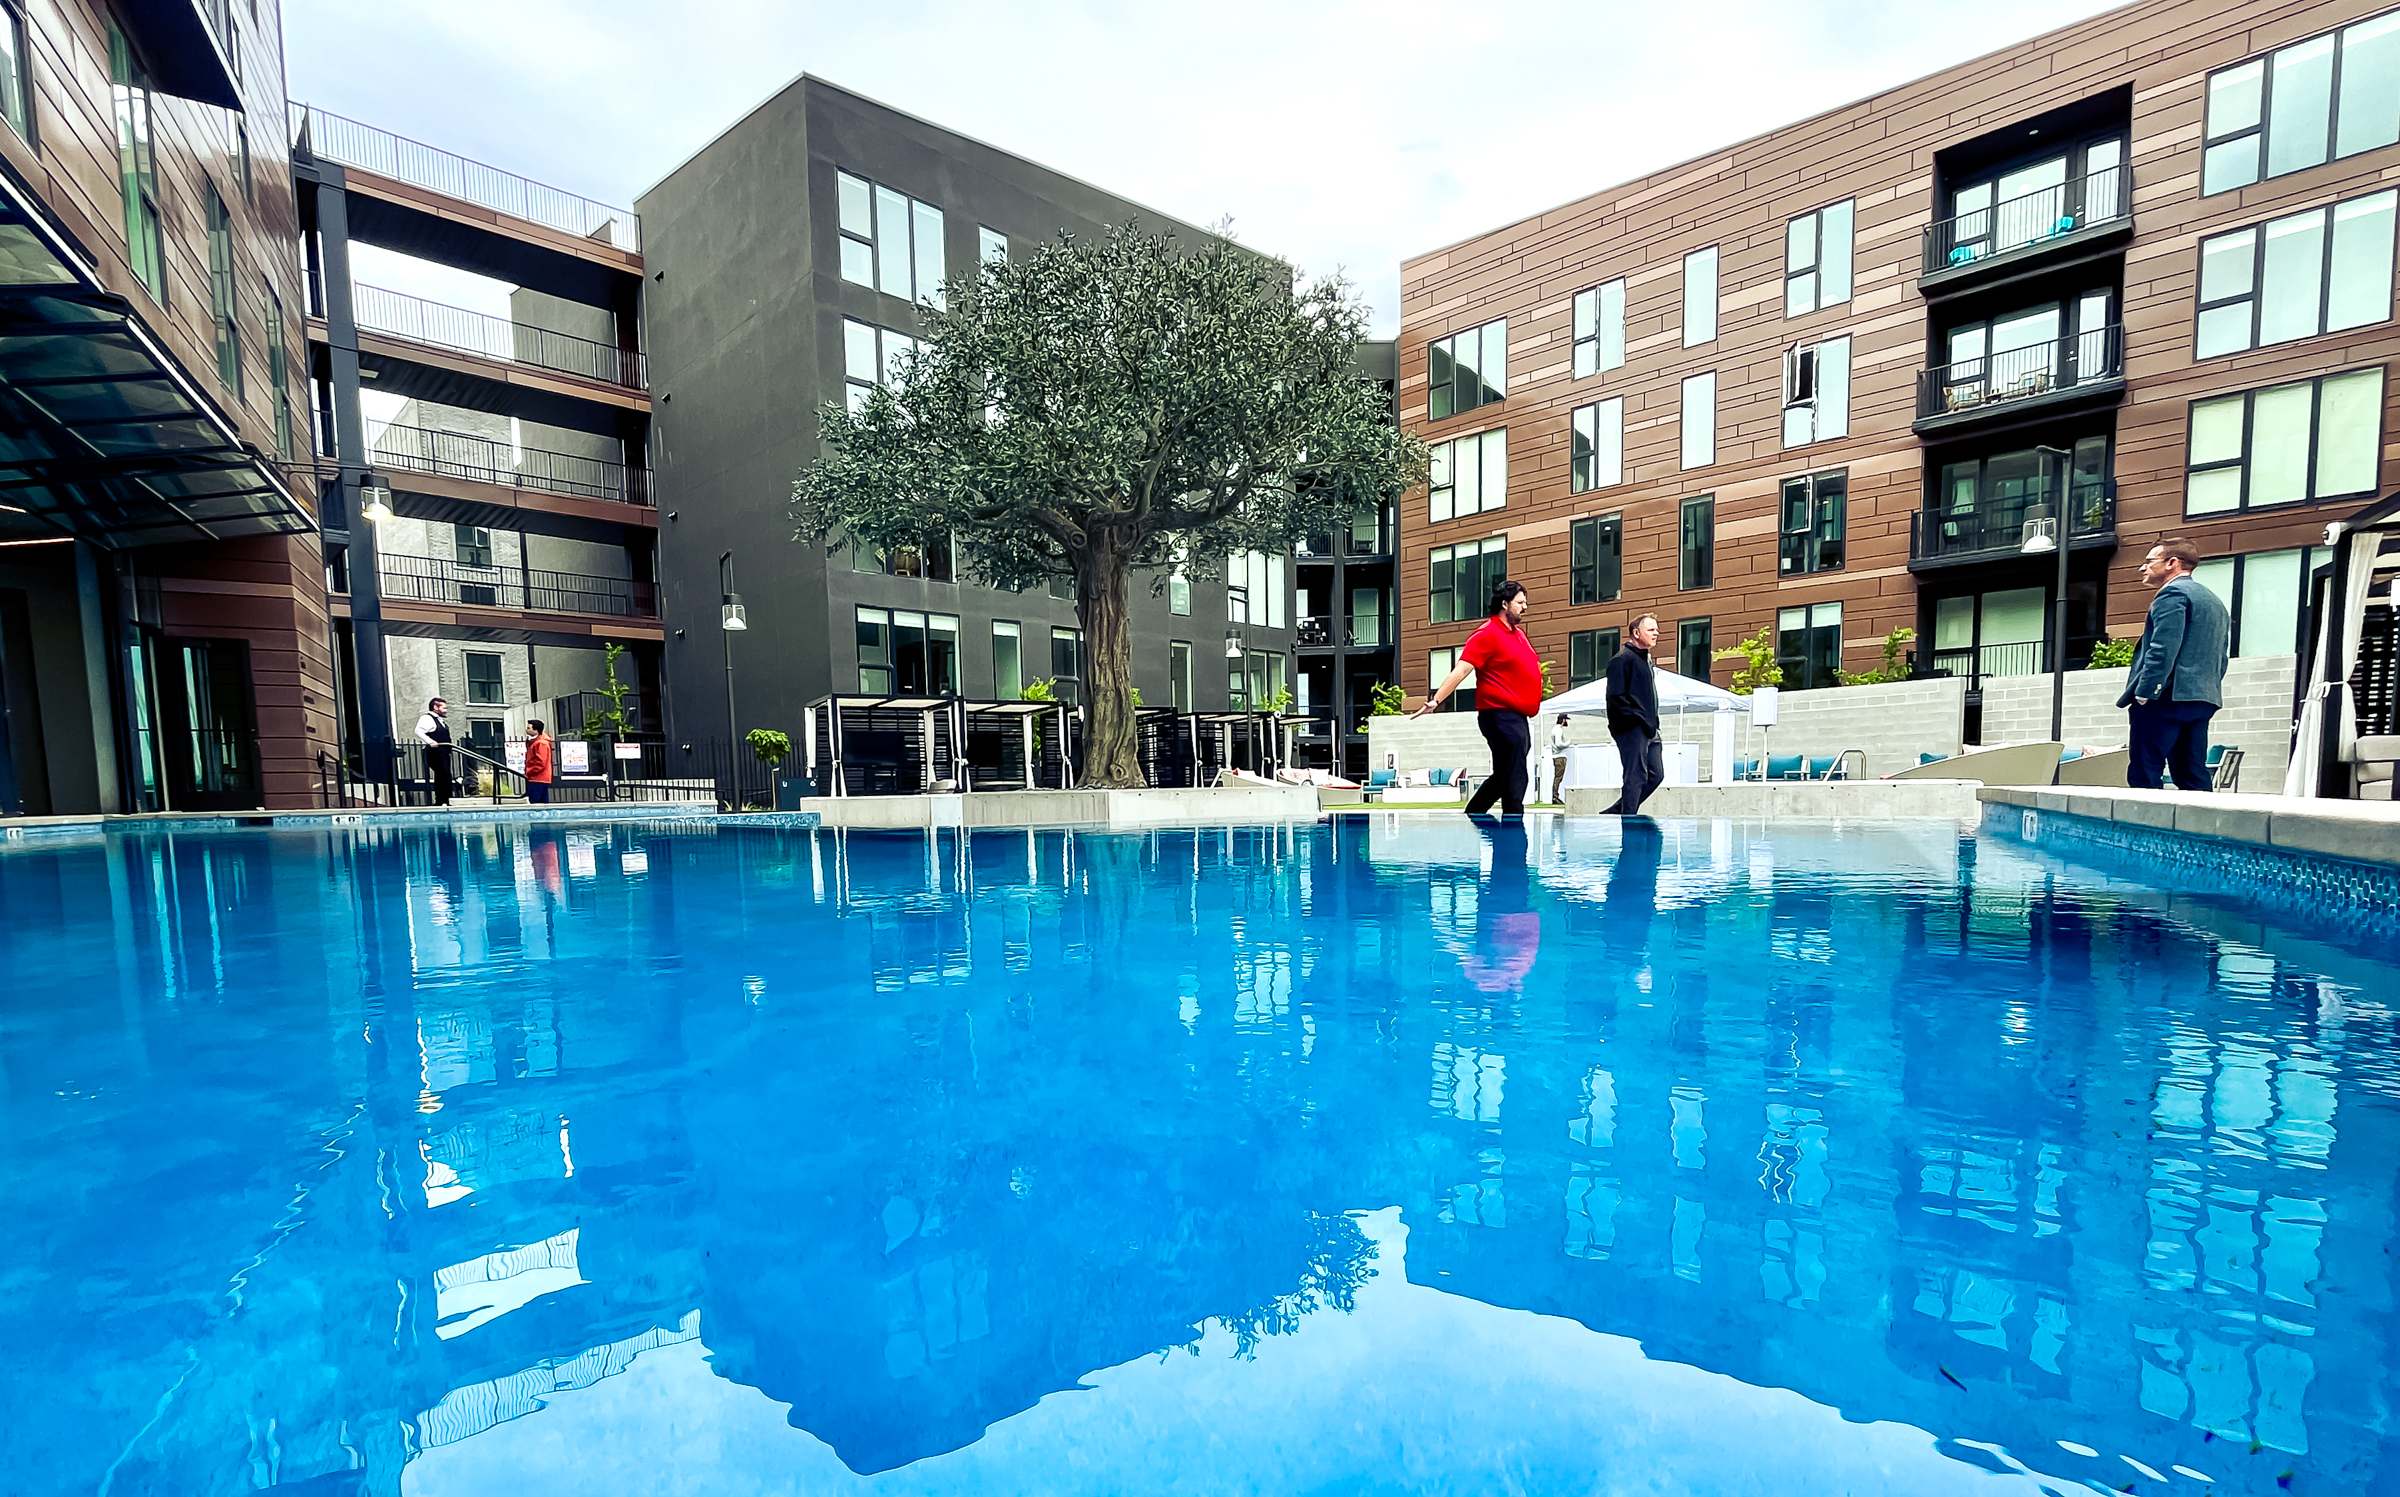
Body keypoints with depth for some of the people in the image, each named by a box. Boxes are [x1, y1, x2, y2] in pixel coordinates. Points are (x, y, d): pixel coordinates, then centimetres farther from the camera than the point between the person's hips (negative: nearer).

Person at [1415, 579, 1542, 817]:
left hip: (1518, 718, 10)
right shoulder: (1487, 634, -11)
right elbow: (1460, 671, -19)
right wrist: (1435, 700, -27)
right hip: (1501, 715, -10)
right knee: (1514, 779, -9)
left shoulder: (1518, 633, 17)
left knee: (1502, 778, 16)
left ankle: (1471, 816, 28)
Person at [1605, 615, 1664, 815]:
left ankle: (1617, 812, 17)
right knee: (1636, 776, -9)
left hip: (1649, 730, 10)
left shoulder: (1645, 659, 20)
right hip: (1633, 729, -10)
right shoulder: (1623, 659, -10)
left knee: (1656, 775, 10)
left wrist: (1652, 722, 14)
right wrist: (1637, 718, -17)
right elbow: (1616, 697, -17)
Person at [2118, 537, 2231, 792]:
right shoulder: (2215, 601, 25)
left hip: (2168, 697, -9)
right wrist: (2205, 690, 23)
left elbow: (2163, 648, -17)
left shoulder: (2173, 592, -5)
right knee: (2193, 777, 8)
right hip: (2203, 700, 9)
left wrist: (2144, 692, -18)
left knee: (2143, 777, -11)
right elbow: (2221, 658, 24)